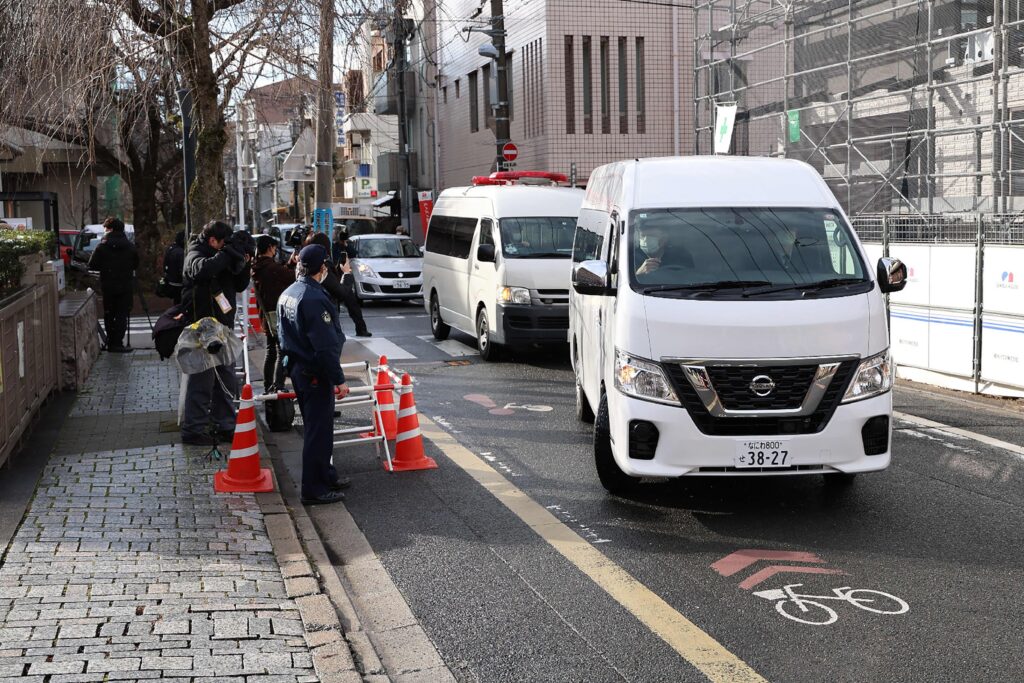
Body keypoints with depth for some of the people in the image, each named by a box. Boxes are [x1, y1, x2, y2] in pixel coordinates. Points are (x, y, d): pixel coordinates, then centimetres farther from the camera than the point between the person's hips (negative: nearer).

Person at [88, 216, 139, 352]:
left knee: (109, 315, 11)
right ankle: (117, 343, -4)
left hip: (108, 286, 0)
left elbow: (92, 265, -6)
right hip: (126, 285, 1)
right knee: (122, 314, 3)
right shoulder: (129, 245, -1)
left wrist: (105, 267, 12)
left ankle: (110, 342, 13)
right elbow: (136, 264, 8)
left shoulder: (102, 246, -8)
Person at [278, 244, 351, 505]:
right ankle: (314, 489, 2)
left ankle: (325, 475, 32)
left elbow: (284, 336, 17)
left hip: (296, 368, 10)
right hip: (316, 373, -10)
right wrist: (339, 380, -19)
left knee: (314, 426, 20)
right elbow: (326, 346, -24)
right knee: (319, 430, -2)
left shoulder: (287, 295, 8)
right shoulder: (315, 298, -22)